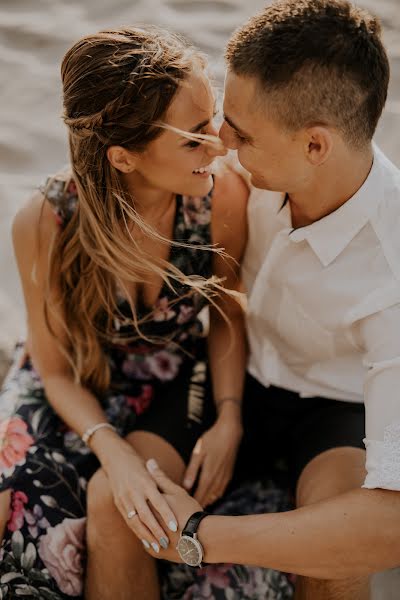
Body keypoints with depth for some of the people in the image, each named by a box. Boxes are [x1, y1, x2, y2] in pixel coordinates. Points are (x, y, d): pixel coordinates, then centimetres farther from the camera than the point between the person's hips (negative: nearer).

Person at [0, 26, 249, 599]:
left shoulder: (223, 195, -22)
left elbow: (227, 311, -2)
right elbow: (56, 370, -11)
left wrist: (229, 418, -13)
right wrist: (113, 451, -27)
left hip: (172, 380, 0)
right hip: (74, 390, 0)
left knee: (112, 506, -28)